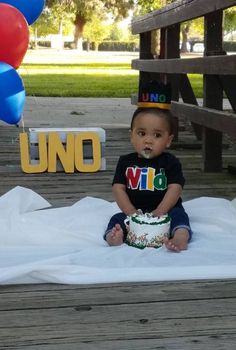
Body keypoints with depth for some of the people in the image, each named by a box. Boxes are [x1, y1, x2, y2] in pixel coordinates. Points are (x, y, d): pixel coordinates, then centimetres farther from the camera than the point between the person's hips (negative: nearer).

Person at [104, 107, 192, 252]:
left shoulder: (171, 162, 0)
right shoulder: (126, 162, 6)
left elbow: (175, 189, -10)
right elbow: (118, 188, -1)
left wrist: (159, 212, -23)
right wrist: (131, 213, -16)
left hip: (165, 211, -2)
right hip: (134, 212, 3)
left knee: (179, 215, -29)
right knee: (117, 219, -19)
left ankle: (180, 237, -55)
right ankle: (114, 237, -46)